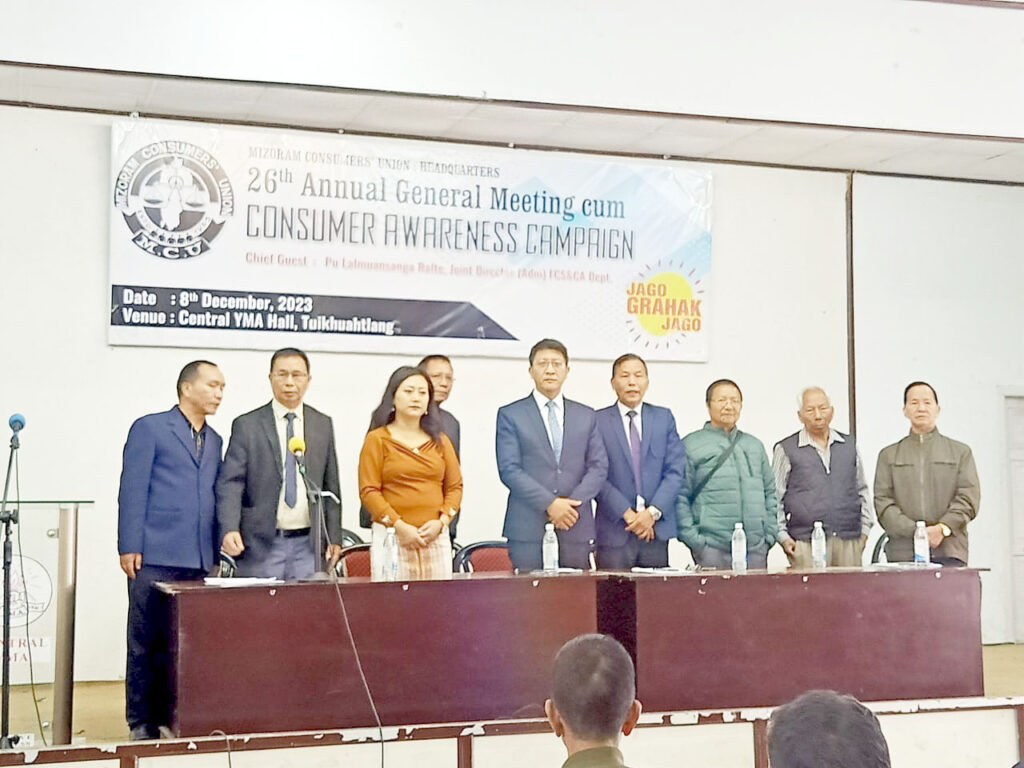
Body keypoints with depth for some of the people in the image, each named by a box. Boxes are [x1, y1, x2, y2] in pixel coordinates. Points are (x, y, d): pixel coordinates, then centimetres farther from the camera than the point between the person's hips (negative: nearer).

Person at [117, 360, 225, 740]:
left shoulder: (214, 440, 19)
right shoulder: (149, 428, 1)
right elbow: (132, 491, -4)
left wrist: (215, 551, 9)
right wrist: (130, 547, -10)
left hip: (198, 561, 5)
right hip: (154, 556, -5)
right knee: (146, 642, -1)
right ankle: (141, 721, 6)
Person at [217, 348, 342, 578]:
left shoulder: (323, 425, 12)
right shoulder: (246, 426, 2)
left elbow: (331, 486, 13)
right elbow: (230, 484, -4)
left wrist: (333, 536, 8)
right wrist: (230, 529, -19)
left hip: (308, 545, 2)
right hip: (261, 544, -2)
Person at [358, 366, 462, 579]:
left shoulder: (440, 441, 16)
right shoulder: (377, 439, 4)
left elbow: (455, 486, 13)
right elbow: (368, 491, -3)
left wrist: (441, 522, -4)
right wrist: (399, 526, -12)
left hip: (435, 537, 3)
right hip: (392, 537, -3)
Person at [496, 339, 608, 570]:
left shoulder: (586, 416, 16)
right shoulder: (510, 415, 6)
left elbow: (599, 466, 9)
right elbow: (509, 470, -3)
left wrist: (573, 503, -7)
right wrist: (549, 504, -12)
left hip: (576, 528, 3)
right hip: (527, 528, -3)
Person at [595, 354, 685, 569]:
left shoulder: (664, 418, 12)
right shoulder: (598, 421, 3)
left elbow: (675, 471, 5)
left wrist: (653, 512, -7)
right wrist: (627, 513, -11)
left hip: (656, 530, 3)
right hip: (614, 531, -2)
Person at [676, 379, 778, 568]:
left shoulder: (755, 445, 21)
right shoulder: (691, 445, 4)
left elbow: (770, 492, 22)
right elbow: (680, 497, -1)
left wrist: (770, 534, 10)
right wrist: (693, 540, -9)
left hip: (756, 546, 5)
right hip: (712, 547, -4)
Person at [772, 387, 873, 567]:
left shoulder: (849, 445, 16)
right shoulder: (786, 449, 5)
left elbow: (862, 490, 22)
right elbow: (774, 498, 6)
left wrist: (865, 529, 14)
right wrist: (783, 537, -2)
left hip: (849, 542, 3)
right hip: (805, 545, -3)